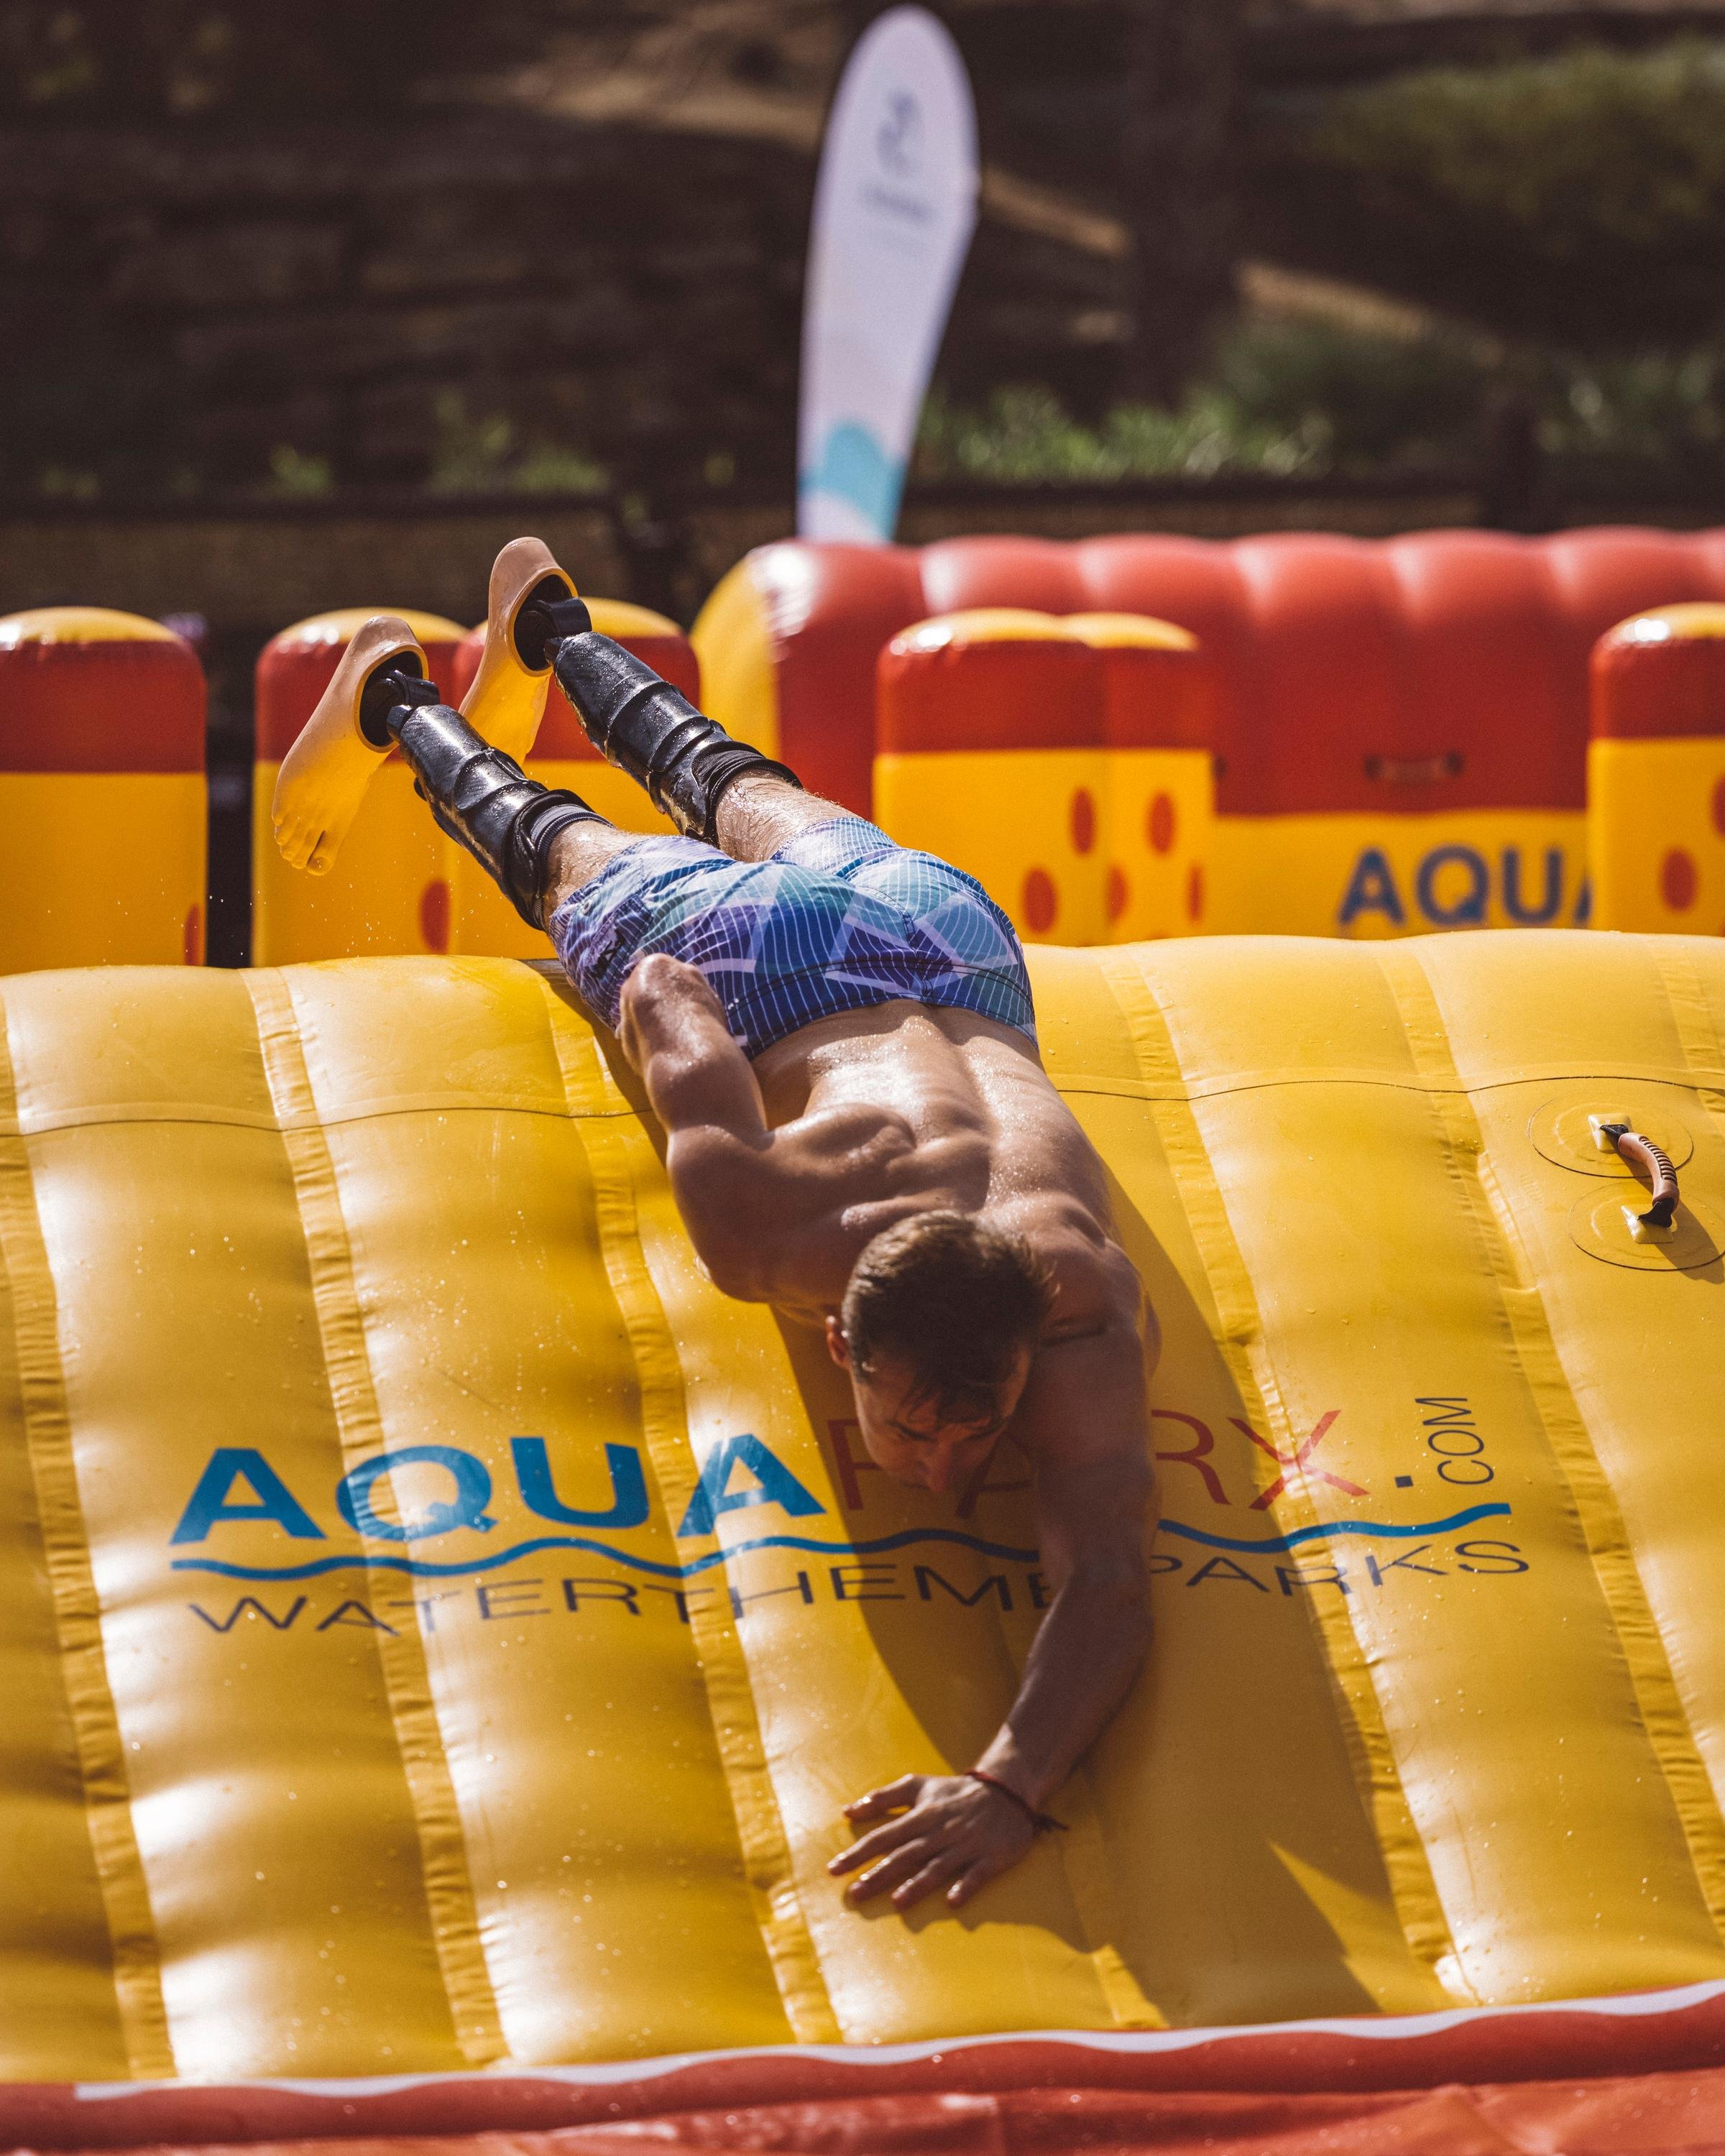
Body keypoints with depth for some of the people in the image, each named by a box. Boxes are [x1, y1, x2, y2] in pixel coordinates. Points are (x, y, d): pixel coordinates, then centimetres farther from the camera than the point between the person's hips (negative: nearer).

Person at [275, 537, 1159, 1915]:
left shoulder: (1084, 1312, -49)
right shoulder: (762, 1221, -47)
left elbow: (1111, 1587, -58)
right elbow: (664, 992, -30)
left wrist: (1012, 1788, -74)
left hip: (951, 939, 3)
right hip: (749, 970, -3)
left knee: (746, 801, 36)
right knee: (573, 861, 33)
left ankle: (555, 634, 67)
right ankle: (399, 707, 65)